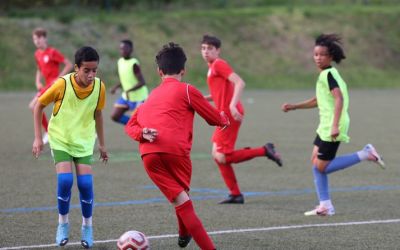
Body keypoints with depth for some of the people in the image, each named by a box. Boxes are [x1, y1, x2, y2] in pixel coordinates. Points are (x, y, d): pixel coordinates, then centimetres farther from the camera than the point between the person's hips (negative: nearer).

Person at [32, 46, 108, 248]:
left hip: (84, 142, 2)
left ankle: (87, 226, 10)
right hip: (60, 140, -2)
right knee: (65, 180, -19)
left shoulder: (99, 87, -11)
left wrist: (102, 144, 14)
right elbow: (39, 106, -6)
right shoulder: (62, 84, -21)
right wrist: (38, 138, -8)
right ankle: (63, 224, 3)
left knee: (85, 183, -11)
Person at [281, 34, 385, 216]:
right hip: (325, 126, 10)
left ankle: (364, 155, -4)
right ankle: (325, 205, 12)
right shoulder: (325, 75, 16)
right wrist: (294, 107, 26)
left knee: (322, 167, -4)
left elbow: (339, 98, -26)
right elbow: (318, 101, 29)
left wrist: (335, 125, -31)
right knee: (316, 162, 10)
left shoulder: (329, 74, -14)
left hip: (332, 128, -10)